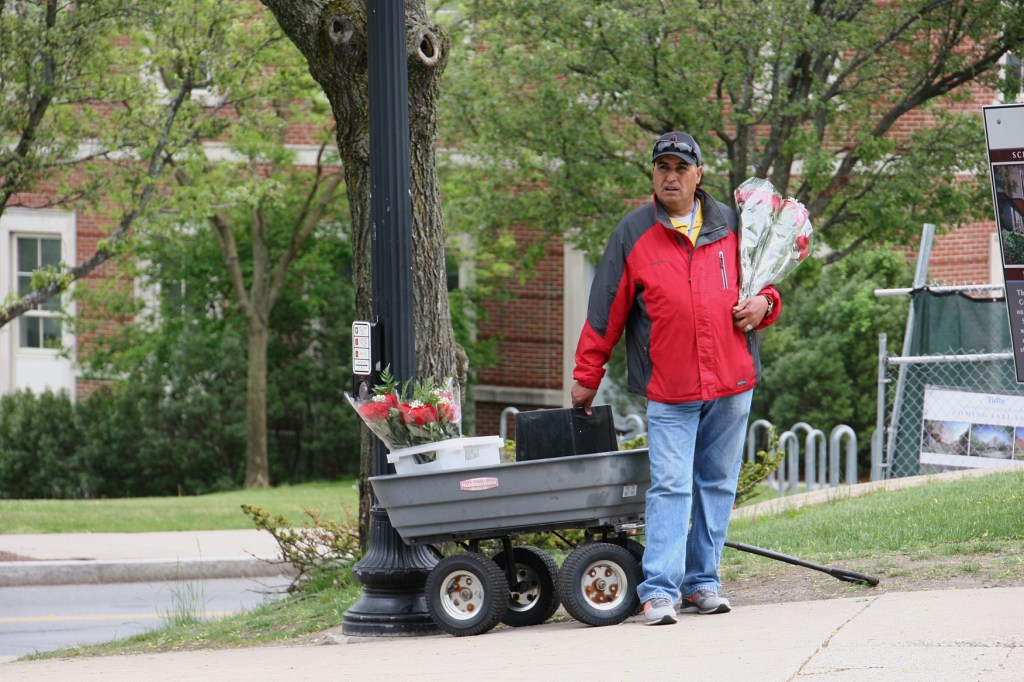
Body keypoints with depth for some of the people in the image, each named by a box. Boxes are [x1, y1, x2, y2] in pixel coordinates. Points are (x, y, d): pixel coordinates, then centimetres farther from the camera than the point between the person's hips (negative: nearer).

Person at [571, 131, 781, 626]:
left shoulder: (730, 227, 9)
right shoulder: (633, 234, 1)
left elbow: (762, 281, 22)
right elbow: (605, 311, 4)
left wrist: (764, 303, -2)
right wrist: (586, 376, 6)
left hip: (732, 383, 3)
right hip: (668, 390, -3)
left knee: (717, 484, 8)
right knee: (669, 487, -9)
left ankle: (702, 582, 17)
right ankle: (659, 591, -11)